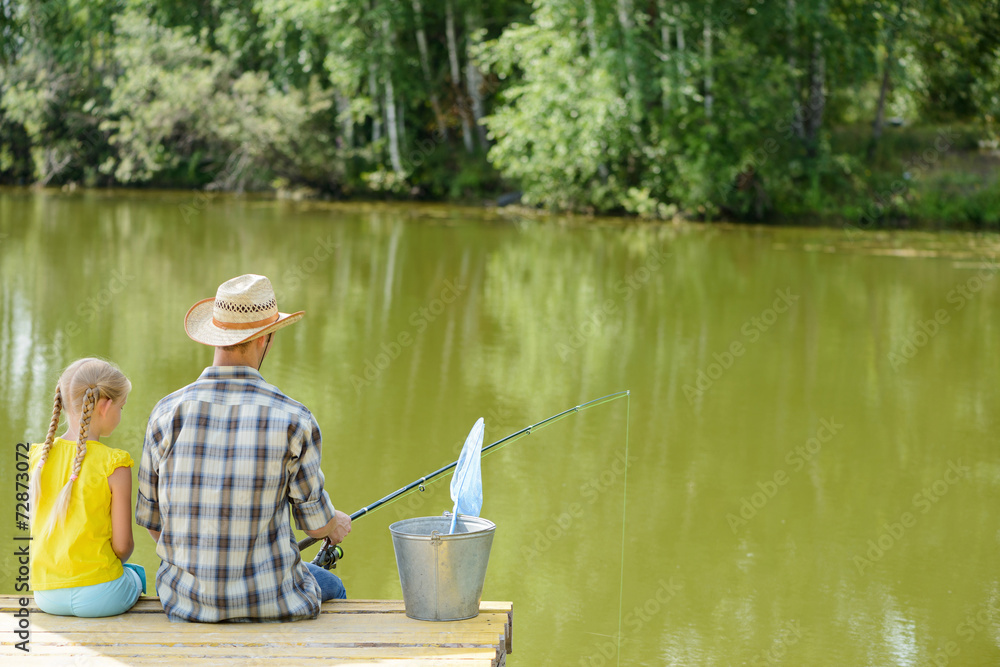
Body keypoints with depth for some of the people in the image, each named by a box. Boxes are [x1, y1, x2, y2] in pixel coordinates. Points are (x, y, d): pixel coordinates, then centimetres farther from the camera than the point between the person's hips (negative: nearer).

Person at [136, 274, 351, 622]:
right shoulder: (293, 420, -14)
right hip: (269, 600, -3)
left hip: (187, 601, 3)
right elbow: (316, 522, -3)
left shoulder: (167, 413, -8)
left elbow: (151, 519, 2)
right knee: (330, 587, 33)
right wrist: (336, 524, 22)